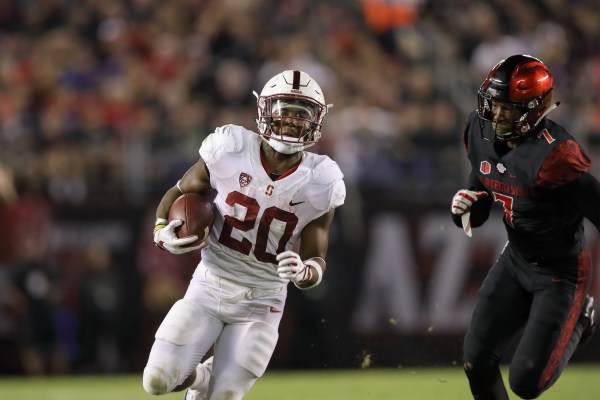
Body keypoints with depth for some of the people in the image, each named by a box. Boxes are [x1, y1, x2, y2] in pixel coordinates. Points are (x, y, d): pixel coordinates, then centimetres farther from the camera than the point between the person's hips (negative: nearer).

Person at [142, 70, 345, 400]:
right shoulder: (230, 152, -11)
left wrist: (303, 271, -27)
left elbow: (316, 259, -3)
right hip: (208, 289, 0)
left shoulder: (319, 184, -10)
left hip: (259, 305, 0)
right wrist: (162, 233, -15)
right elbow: (179, 193, 5)